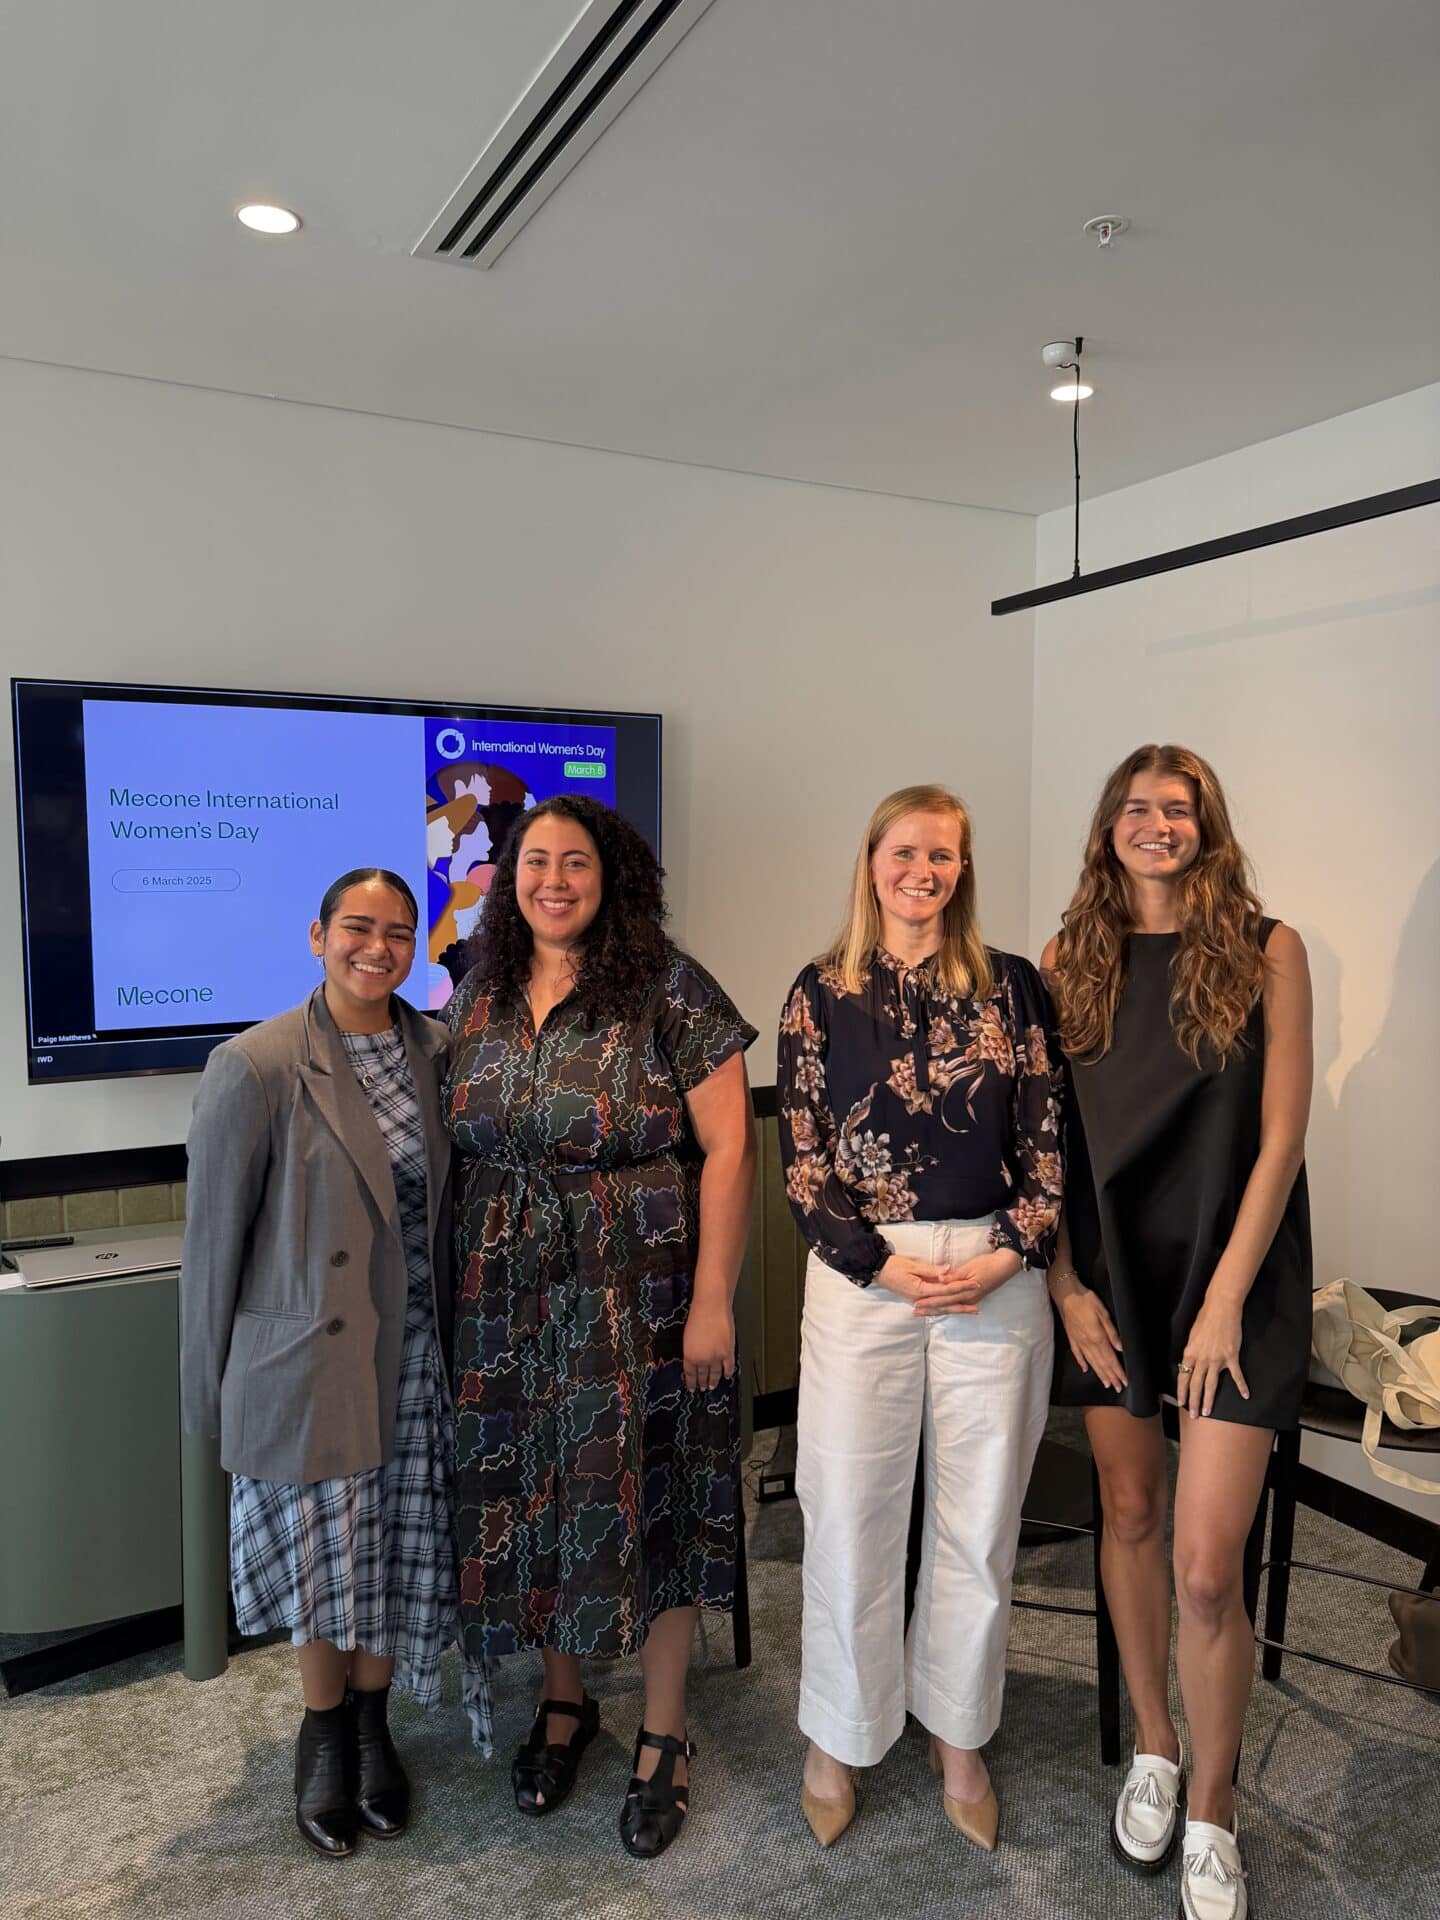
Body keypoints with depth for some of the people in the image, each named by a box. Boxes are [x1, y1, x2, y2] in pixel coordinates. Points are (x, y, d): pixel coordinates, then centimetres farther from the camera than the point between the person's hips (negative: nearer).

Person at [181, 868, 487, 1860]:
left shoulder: (437, 1053, 0)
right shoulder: (257, 1066, -14)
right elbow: (215, 1230, -8)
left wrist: (453, 1327, 9)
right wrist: (210, 1381, -3)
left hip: (415, 1357, 4)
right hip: (310, 1360, -4)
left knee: (396, 1550, 13)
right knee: (325, 1555, 12)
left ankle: (372, 1725, 39)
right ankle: (324, 1734, 38)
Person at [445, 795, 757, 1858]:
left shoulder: (668, 990, -10)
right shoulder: (478, 996, 5)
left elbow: (728, 1146, -12)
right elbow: (457, 1134, 12)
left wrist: (712, 1297, -15)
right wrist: (465, 1282, 6)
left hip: (640, 1288, -4)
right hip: (511, 1293, 5)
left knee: (645, 1494, 6)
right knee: (532, 1492, 14)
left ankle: (665, 1735, 28)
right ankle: (565, 1700, 39)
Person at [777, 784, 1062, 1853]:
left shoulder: (1012, 986, 4)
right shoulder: (822, 993, 2)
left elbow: (1048, 1138, 3)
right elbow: (801, 1156, -1)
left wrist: (1007, 1254, -9)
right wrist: (885, 1263, -10)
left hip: (997, 1275, 1)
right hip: (862, 1275, -1)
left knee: (982, 1521, 12)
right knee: (849, 1515, 8)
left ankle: (960, 1738, 34)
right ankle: (839, 1739, 31)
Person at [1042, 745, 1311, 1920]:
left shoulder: (1267, 952, -5)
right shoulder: (1069, 962, 2)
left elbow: (1281, 1137, -8)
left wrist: (1225, 1300, -11)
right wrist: (1065, 1283, -3)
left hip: (1233, 1274, -3)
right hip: (1107, 1272, 3)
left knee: (1207, 1565, -5)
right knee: (1129, 1514, 14)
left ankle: (1211, 1814, 20)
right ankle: (1154, 1748, 37)